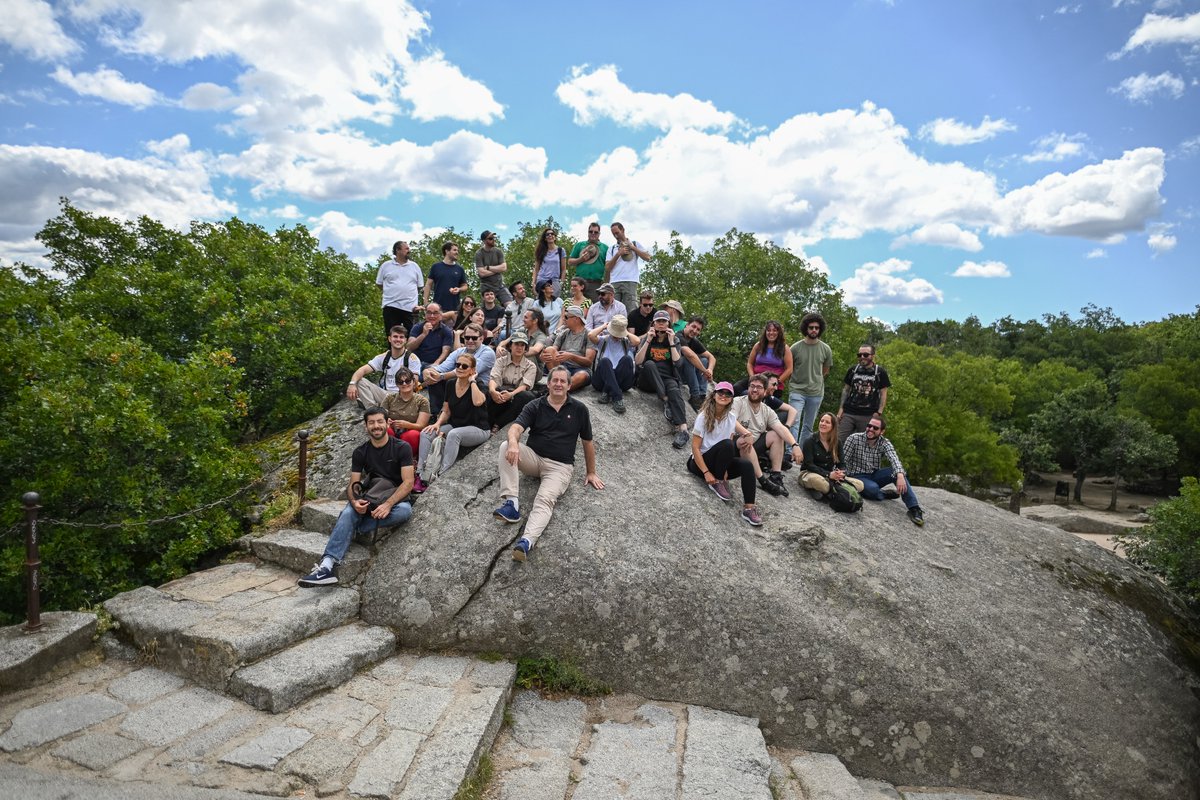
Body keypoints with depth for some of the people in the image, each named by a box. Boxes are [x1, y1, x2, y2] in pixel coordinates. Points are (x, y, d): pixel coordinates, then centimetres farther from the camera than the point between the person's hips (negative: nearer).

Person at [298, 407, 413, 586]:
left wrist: (388, 504, -29)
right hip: (371, 499, 3)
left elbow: (408, 482, -13)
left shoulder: (402, 448, -6)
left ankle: (354, 527, -26)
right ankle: (327, 566, -39)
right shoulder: (360, 452, 5)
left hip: (397, 499, -2)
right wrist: (355, 501, -23)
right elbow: (353, 485, 1)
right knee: (348, 513, -28)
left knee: (404, 511, -37)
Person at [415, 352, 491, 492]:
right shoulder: (451, 385, 7)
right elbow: (446, 411, 13)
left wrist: (472, 381, -21)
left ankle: (441, 475, -36)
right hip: (455, 426, 6)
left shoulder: (477, 385, -10)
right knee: (426, 433, -15)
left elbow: (478, 401, -34)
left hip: (478, 429, -6)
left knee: (454, 434, -37)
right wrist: (438, 423, -7)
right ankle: (421, 475, -22)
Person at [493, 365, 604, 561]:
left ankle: (527, 541, -52)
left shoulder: (579, 409, 3)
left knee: (545, 500, -30)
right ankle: (511, 502, -31)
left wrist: (591, 473, 13)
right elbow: (516, 428, -15)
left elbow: (587, 442, 11)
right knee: (506, 446, -27)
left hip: (560, 466, -2)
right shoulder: (535, 406, 2)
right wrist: (513, 443, -39)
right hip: (533, 457, 2)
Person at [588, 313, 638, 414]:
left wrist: (626, 332, 11)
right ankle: (617, 397, -45)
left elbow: (636, 341, -4)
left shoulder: (627, 342, 21)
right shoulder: (603, 340, 20)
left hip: (622, 382, 1)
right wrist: (603, 326, 12)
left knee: (627, 359, -27)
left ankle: (607, 392, -30)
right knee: (605, 360, -31)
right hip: (602, 379, 0)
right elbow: (590, 335, -2)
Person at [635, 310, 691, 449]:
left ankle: (683, 430, -52)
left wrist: (671, 342, -7)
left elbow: (677, 362, -5)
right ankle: (666, 401, -35)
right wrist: (648, 341, -10)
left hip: (668, 378, 0)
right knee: (649, 364, -32)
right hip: (648, 380, 0)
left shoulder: (674, 340, 11)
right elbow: (638, 361, -6)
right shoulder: (647, 339, 9)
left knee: (674, 390, -35)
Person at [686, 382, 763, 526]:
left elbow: (729, 451, -4)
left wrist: (724, 470, -20)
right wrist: (706, 473, -22)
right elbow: (695, 447, -15)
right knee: (726, 444, -32)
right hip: (699, 462, -5)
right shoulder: (704, 417, -12)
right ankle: (718, 482, -16)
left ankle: (749, 508, -25)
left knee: (747, 465, -24)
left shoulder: (731, 418, 2)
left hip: (720, 463, 5)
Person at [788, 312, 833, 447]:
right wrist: (798, 381, 8)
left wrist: (813, 380, 12)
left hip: (816, 393, 3)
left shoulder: (826, 349, 2)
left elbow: (825, 371, 15)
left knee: (808, 427, 11)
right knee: (794, 423, -12)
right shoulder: (795, 348, -5)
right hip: (797, 391, -3)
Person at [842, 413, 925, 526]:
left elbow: (894, 459, -25)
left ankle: (914, 508, -24)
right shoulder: (854, 438, -12)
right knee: (873, 489, -37)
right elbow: (843, 460, -15)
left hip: (874, 475, 4)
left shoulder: (884, 443, -6)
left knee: (896, 471, -25)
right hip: (858, 476, -3)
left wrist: (900, 476, -45)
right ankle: (886, 494, -2)